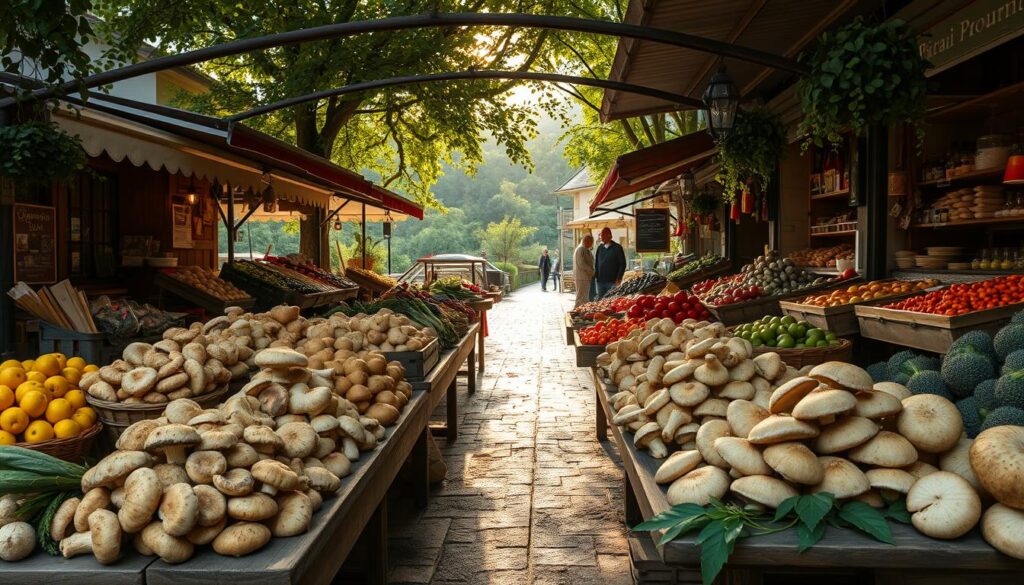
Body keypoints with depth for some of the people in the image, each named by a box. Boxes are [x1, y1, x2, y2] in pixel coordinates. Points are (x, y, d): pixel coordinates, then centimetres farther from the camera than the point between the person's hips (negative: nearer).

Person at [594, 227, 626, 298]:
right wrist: (595, 275, 6)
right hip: (600, 280, 5)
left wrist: (619, 278, -10)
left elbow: (622, 264, -3)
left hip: (613, 281, -5)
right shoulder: (600, 248, 12)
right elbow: (596, 263, 18)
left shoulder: (617, 248, -1)